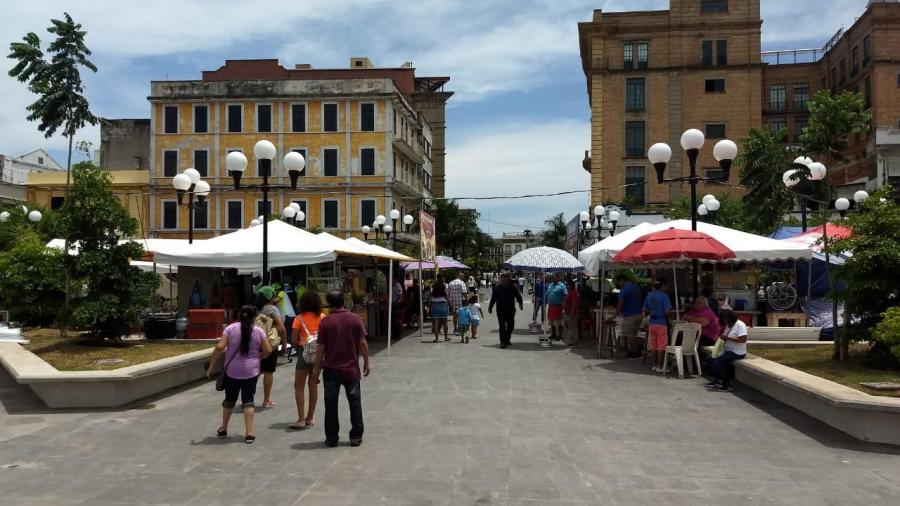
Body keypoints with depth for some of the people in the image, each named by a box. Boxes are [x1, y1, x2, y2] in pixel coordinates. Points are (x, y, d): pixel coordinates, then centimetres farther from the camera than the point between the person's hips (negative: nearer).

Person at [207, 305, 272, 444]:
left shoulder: (230, 328, -3)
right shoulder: (259, 331, -1)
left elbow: (219, 347, -10)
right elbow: (268, 351, -3)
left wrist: (211, 366, -3)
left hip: (232, 371, 1)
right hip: (251, 371, -1)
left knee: (230, 399, 17)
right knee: (248, 400, 1)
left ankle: (223, 430, 29)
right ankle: (249, 433, -5)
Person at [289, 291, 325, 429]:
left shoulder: (299, 318, -7)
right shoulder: (322, 317, 0)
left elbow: (294, 341, -9)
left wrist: (297, 345, 11)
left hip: (305, 352, -4)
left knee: (299, 386, 5)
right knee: (313, 384, 14)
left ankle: (301, 419, 1)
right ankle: (310, 417, 21)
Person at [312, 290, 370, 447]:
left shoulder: (325, 322, -7)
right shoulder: (355, 318, -4)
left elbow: (321, 347, -6)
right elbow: (362, 342, -4)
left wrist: (317, 368, 4)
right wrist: (366, 362, 7)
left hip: (331, 370, -1)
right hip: (351, 369, 1)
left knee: (331, 405, 9)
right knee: (355, 403, 11)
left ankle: (332, 438, 14)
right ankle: (356, 437, 15)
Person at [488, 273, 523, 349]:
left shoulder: (512, 287, 2)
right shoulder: (497, 288, 6)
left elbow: (518, 295, -3)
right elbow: (493, 299, 13)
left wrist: (520, 303, -20)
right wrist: (490, 307, 15)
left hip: (510, 310, 1)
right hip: (500, 310, -1)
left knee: (510, 325, 10)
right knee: (502, 326, -9)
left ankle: (507, 340, 29)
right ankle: (503, 342, -9)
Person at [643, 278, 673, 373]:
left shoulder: (650, 295, 6)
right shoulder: (664, 296, -13)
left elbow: (645, 310, 12)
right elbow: (668, 311, -20)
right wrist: (671, 312, 1)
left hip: (652, 323, 6)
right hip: (662, 323, -6)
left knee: (653, 345, 11)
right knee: (661, 346, 1)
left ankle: (654, 365, 16)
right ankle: (659, 367, 2)